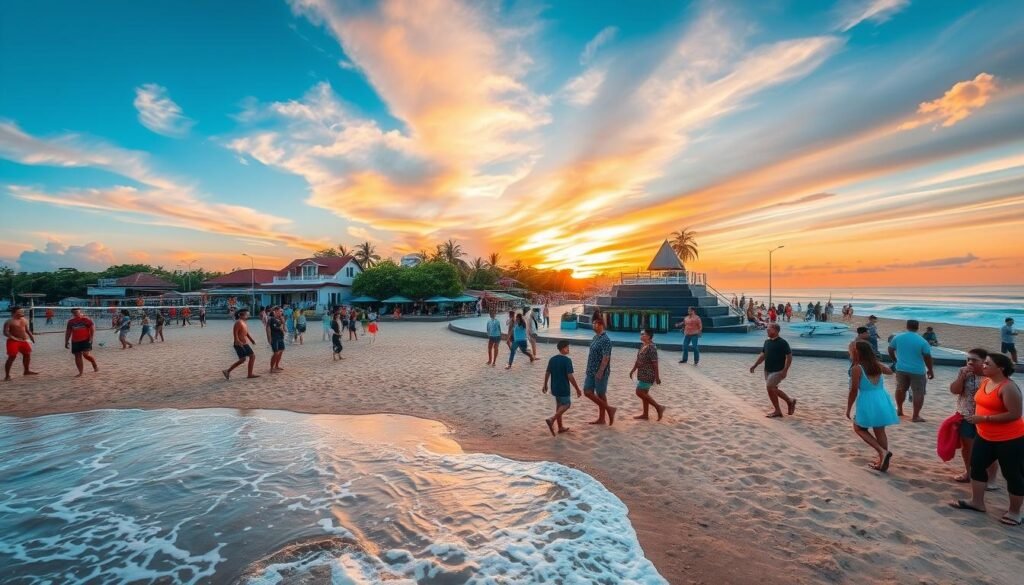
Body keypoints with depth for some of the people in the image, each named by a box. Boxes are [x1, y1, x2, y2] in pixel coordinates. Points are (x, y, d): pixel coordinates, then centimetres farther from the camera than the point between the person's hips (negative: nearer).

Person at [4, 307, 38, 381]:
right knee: (12, 357, -12)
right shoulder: (9, 322, -11)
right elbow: (6, 332, -18)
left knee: (27, 354, 15)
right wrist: (14, 338, -30)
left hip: (23, 341, 7)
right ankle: (7, 375, -6)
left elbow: (27, 330, 19)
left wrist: (31, 336, 11)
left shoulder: (24, 320, 10)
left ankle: (27, 371, 32)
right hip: (13, 341, -7)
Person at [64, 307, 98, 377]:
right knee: (77, 356, 4)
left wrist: (91, 338, -16)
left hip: (86, 340, -5)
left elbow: (93, 328, -8)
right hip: (75, 341, 5)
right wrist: (66, 341, 12)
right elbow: (68, 332, 16)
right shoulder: (70, 321, 9)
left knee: (86, 354, -18)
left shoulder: (86, 319, -5)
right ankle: (80, 372, 10)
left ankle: (95, 365, 8)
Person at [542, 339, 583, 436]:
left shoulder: (552, 359, 3)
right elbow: (570, 376, -22)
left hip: (555, 387, 7)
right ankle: (552, 420, -10)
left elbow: (547, 373, 8)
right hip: (563, 388, -7)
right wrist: (577, 389, -15)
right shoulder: (567, 360, -18)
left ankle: (560, 427, 23)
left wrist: (545, 385, 20)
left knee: (559, 405, 18)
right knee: (566, 404, 8)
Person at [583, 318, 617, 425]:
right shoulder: (595, 337, 11)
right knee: (587, 392, 9)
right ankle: (609, 409, 20)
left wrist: (600, 371, -26)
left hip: (600, 372, -9)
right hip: (591, 371, 9)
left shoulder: (605, 340, -17)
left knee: (601, 394, 1)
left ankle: (602, 419, 17)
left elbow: (606, 358, -23)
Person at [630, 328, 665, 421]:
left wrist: (657, 377, -20)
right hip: (642, 374, 10)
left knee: (639, 392, -7)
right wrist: (633, 370, 21)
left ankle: (658, 407, 2)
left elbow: (655, 363, -21)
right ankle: (645, 414, 22)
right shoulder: (642, 346, 9)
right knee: (644, 393, 13)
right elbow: (638, 360, 18)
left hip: (648, 375, -10)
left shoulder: (651, 347, -20)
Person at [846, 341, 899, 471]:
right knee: (880, 431, 15)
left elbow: (854, 391, -13)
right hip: (882, 401, 6)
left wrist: (848, 408, -3)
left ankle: (882, 451, -2)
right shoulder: (877, 365, 5)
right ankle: (883, 462, 22)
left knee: (859, 428, 13)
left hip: (868, 402, -6)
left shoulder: (857, 368, -14)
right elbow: (890, 371, 30)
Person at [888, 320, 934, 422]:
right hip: (917, 371, -3)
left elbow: (890, 350, 9)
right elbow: (927, 357, -7)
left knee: (901, 389, 21)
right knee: (918, 393, 5)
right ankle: (916, 416, 6)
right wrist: (930, 370, 6)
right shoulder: (922, 341, -11)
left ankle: (899, 410, 33)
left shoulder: (897, 337, -1)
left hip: (901, 368, 3)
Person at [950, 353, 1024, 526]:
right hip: (985, 436, 9)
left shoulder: (1008, 387, -22)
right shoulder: (985, 382, 4)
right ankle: (977, 502, 25)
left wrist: (984, 418, -25)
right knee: (977, 466, 13)